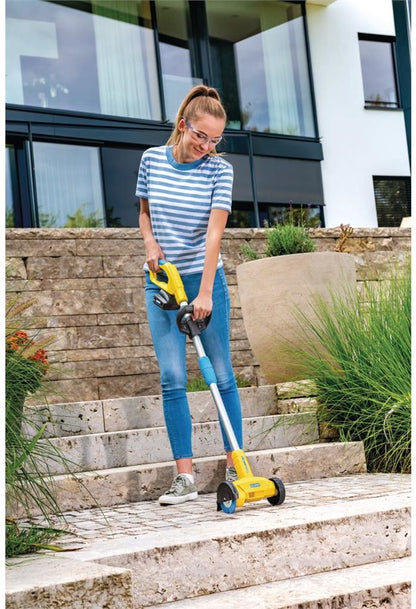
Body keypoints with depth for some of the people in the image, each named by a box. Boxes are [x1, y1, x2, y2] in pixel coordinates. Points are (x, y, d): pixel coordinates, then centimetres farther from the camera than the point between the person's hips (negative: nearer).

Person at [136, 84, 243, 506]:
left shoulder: (219, 170, -8)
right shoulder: (152, 160, 1)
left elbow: (214, 232, -15)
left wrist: (205, 293, -22)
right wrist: (150, 243, -7)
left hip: (204, 280, -2)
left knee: (222, 375, 3)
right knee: (172, 379, -2)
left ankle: (234, 468, 13)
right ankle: (184, 478, 0)